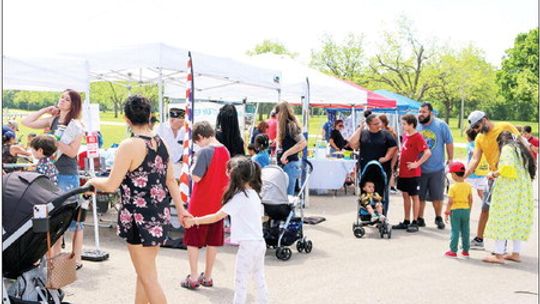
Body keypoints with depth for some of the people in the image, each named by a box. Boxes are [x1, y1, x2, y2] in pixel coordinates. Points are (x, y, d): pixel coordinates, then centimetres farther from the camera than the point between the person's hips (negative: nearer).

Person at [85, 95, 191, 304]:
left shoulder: (129, 145, -17)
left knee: (148, 277, 2)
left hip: (140, 218, -8)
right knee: (144, 272, 19)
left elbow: (111, 185, -15)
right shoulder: (161, 143, 5)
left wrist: (93, 181, 4)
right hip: (160, 214, 8)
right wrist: (181, 209, 18)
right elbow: (171, 180, 12)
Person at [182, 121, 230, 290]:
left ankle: (193, 278, 7)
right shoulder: (225, 151, 4)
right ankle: (207, 277, 21)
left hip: (200, 205, -6)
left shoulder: (204, 151, -18)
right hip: (218, 204, 6)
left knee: (193, 241, 5)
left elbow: (196, 177, -20)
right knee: (213, 241, 12)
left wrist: (194, 163, -4)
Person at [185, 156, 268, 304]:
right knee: (259, 279, 17)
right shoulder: (254, 194, 9)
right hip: (260, 242, 8)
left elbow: (217, 217, -15)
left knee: (240, 281, -1)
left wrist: (194, 220, -7)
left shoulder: (239, 197, -15)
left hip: (248, 245, -8)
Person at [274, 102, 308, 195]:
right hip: (284, 164, 9)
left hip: (290, 164, -9)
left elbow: (303, 143, -23)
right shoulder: (284, 126, 15)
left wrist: (286, 154, -22)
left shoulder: (291, 125, -12)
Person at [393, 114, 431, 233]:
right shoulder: (405, 135, 9)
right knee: (405, 195, 13)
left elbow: (428, 152, -23)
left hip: (413, 173, -8)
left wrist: (417, 163, -20)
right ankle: (406, 221, 22)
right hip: (403, 172, 8)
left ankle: (415, 222, 9)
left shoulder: (417, 137, -15)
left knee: (414, 196, 2)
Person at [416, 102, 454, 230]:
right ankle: (420, 219, 20)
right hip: (419, 168, 2)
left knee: (437, 196, 8)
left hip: (437, 168, -1)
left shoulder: (441, 125, -4)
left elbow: (449, 143, 2)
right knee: (419, 196, 7)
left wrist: (450, 159, 3)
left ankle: (438, 218, 25)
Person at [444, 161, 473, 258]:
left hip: (455, 210, -4)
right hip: (466, 210, 5)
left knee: (455, 231, 1)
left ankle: (453, 251, 5)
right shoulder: (468, 186, 1)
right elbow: (471, 200, 6)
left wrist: (446, 212, -7)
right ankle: (465, 250, 20)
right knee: (465, 231, 12)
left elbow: (450, 201, -15)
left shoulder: (453, 187, -13)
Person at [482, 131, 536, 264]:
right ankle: (516, 253, 17)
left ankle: (499, 254, -8)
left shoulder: (507, 148, -5)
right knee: (517, 220, 13)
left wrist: (494, 174, -5)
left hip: (509, 189, -9)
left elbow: (507, 167, -21)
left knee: (502, 219, -6)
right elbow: (530, 168, 13)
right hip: (522, 190, 9)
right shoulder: (521, 149, 20)